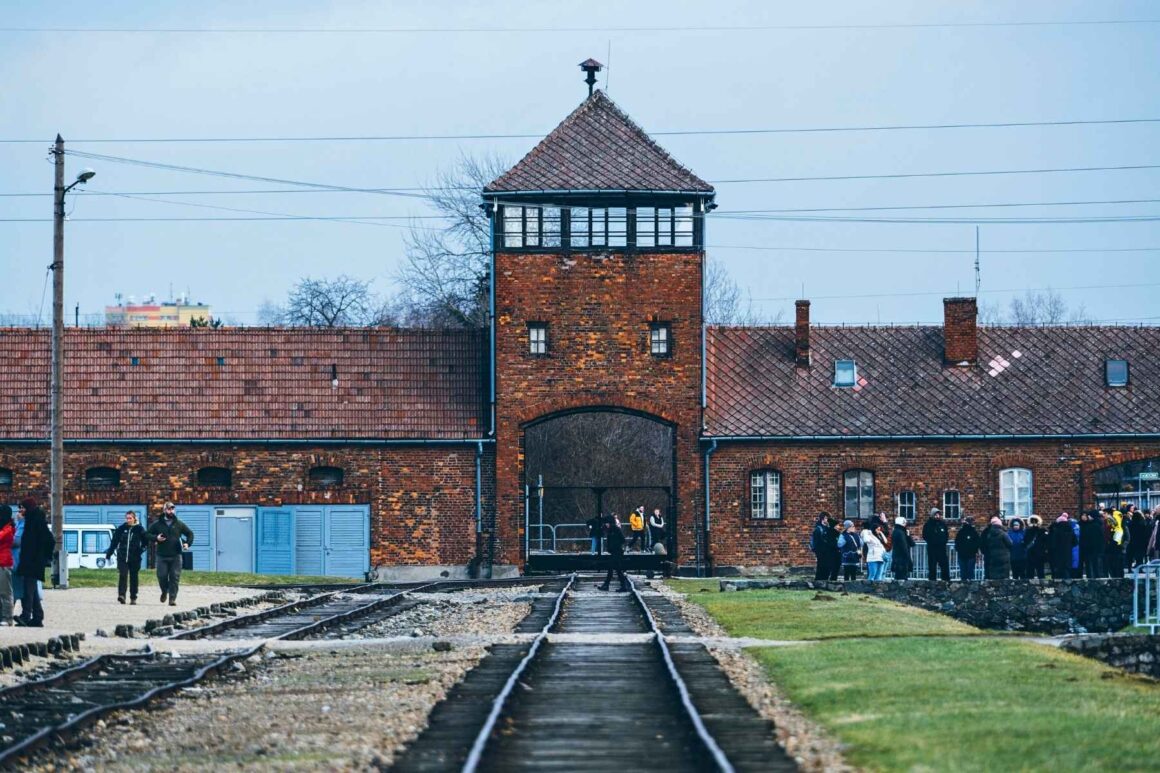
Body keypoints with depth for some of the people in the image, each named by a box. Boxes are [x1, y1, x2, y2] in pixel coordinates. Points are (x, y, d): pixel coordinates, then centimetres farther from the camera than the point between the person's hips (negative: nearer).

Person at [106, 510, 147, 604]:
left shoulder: (139, 529, 1)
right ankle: (121, 595, -20)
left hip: (135, 558, 0)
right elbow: (114, 542, 10)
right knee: (122, 575, -15)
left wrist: (141, 549, -8)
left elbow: (145, 542, 9)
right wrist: (109, 553, 9)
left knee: (133, 577, 7)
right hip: (122, 557, 0)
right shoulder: (121, 529, 5)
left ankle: (133, 598, 15)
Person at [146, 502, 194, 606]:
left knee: (175, 578, -5)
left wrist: (188, 543, 2)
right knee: (162, 576, -3)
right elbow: (147, 534, 8)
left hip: (175, 556, 0)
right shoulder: (157, 524, 5)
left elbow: (190, 533, 18)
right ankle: (164, 591, 27)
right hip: (162, 556, 0)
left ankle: (172, 599, -2)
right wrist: (155, 538, -10)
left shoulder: (178, 524, 8)